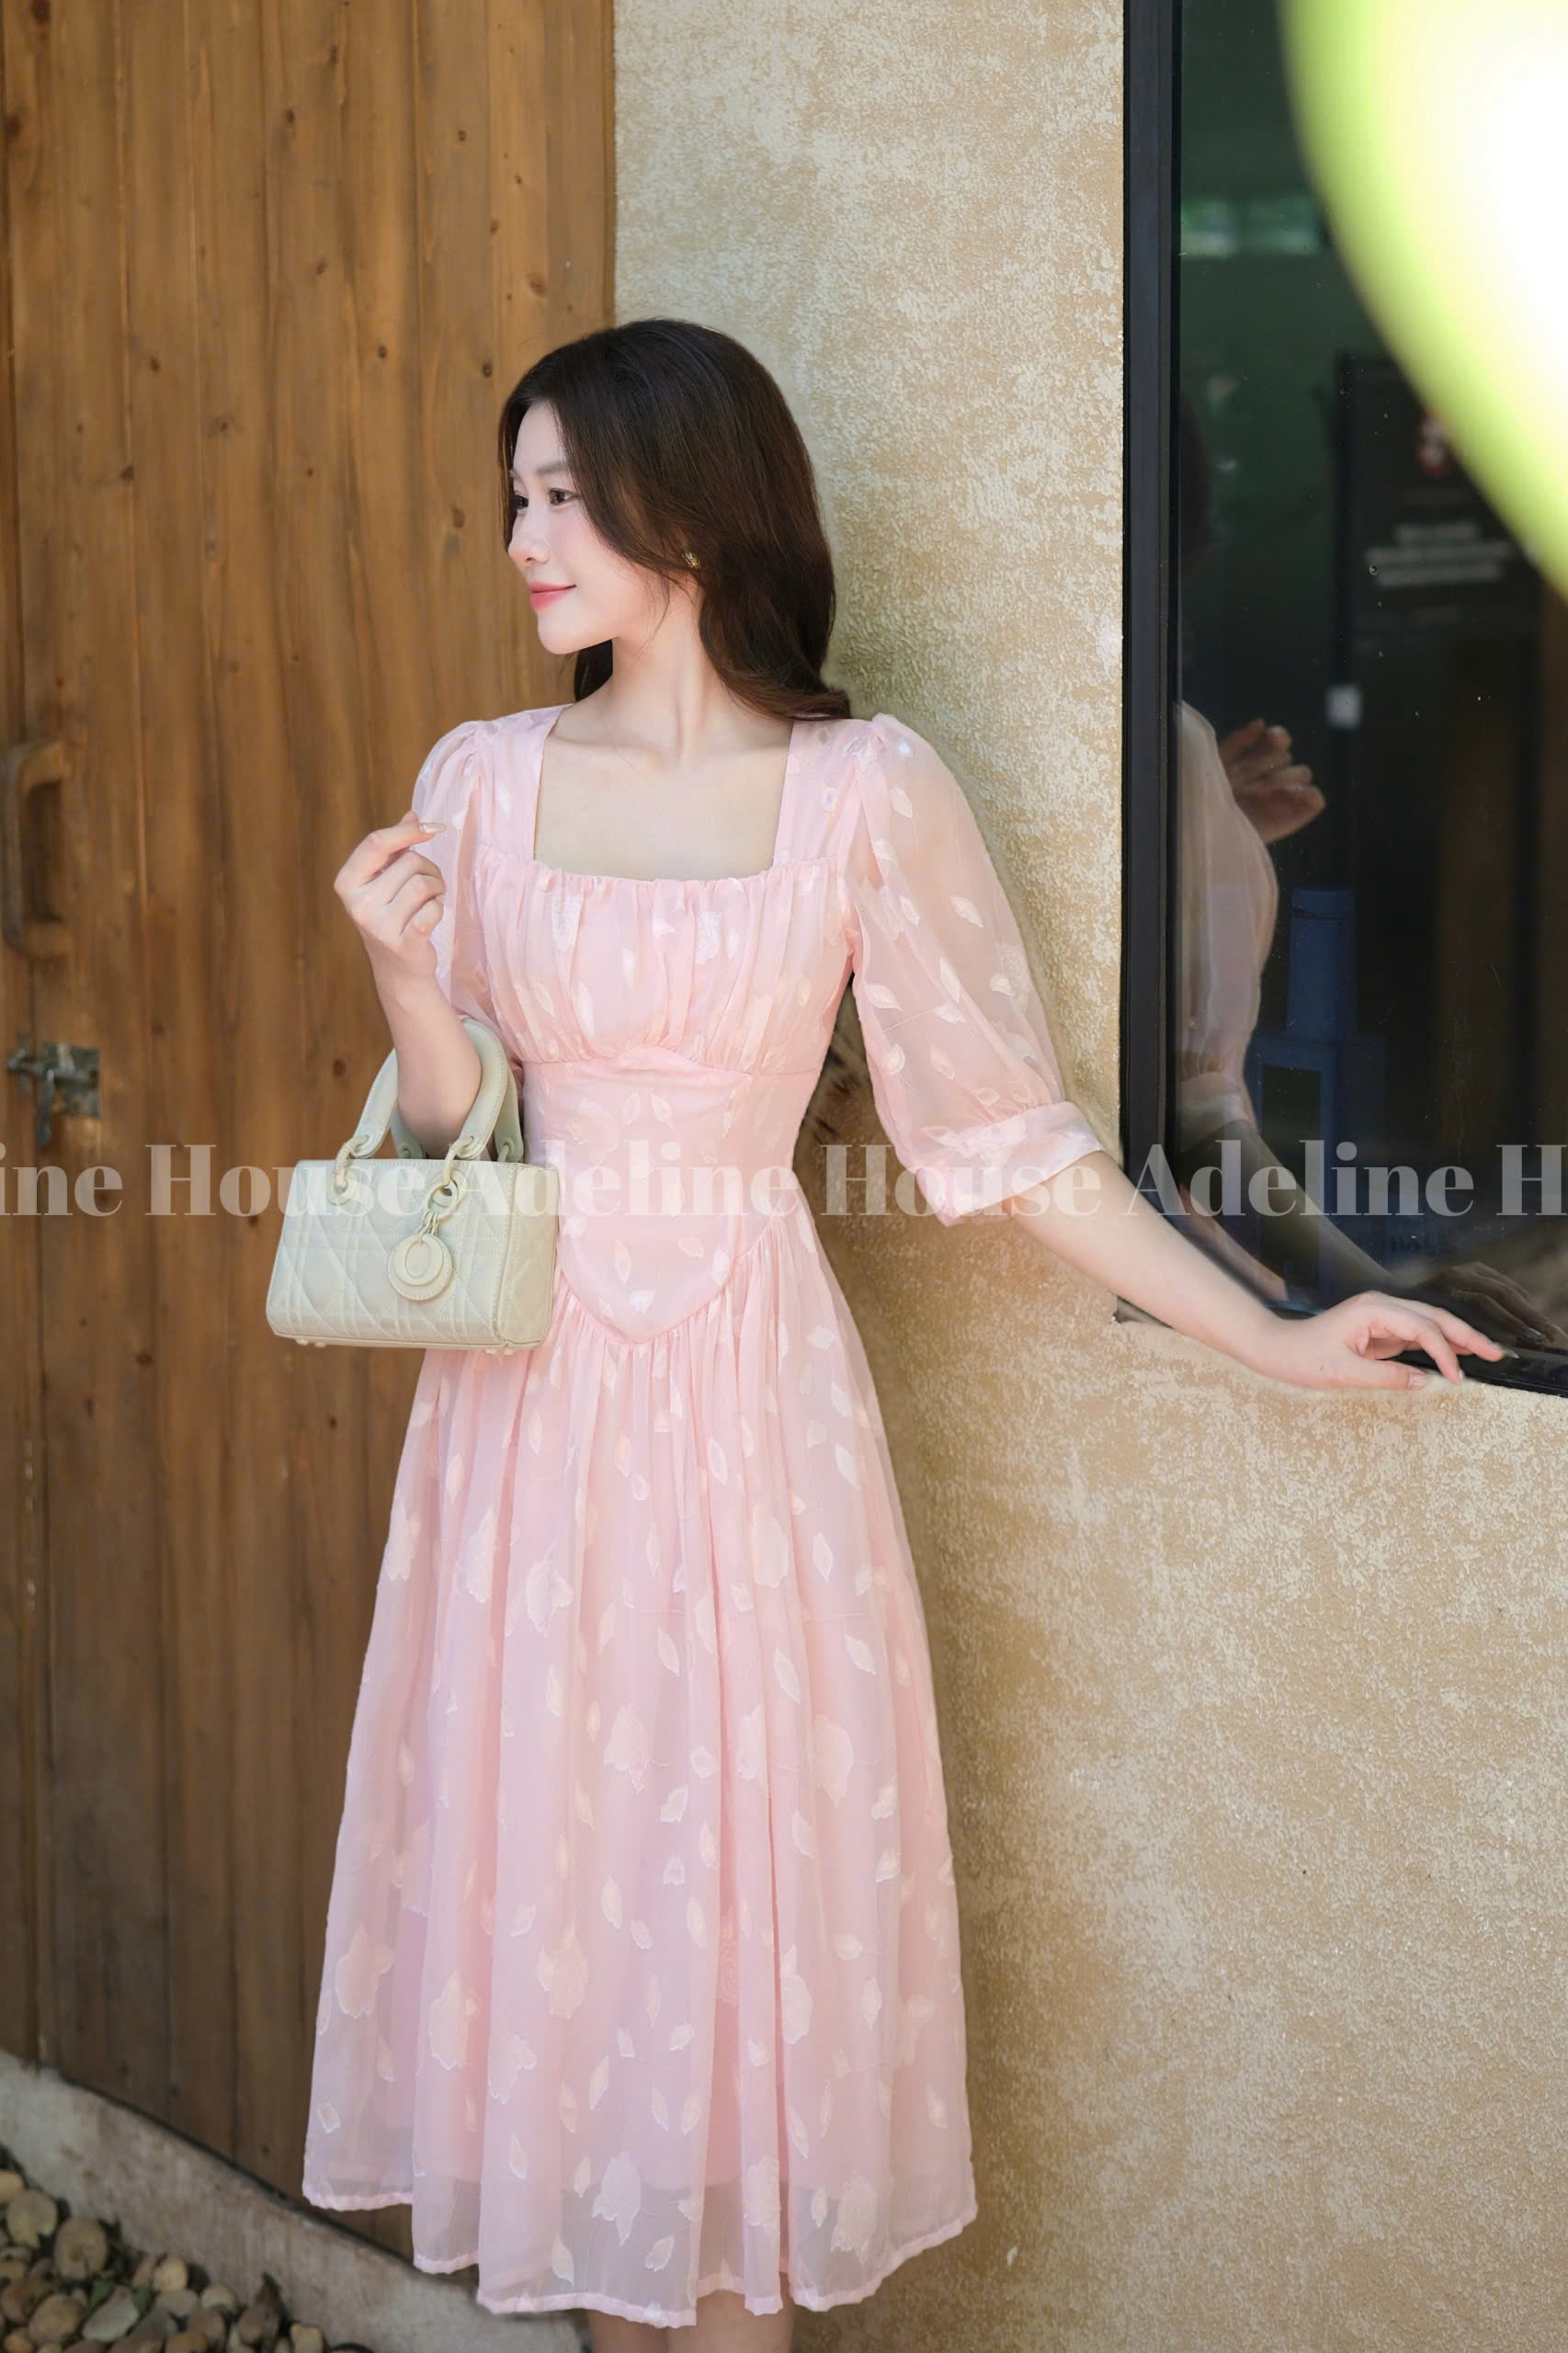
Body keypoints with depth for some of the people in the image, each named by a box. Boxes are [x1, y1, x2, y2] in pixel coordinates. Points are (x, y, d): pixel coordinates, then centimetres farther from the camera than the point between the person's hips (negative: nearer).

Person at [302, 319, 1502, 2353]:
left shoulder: (868, 791, -6)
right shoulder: (482, 777, 3)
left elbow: (1004, 1129, -2)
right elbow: (453, 1133, 7)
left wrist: (1270, 1336, -3)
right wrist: (405, 981, -13)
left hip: (745, 1384, -3)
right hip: (536, 1390, 3)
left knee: (740, 1853, 3)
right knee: (554, 1857, 8)